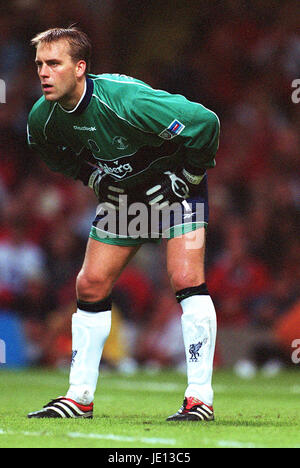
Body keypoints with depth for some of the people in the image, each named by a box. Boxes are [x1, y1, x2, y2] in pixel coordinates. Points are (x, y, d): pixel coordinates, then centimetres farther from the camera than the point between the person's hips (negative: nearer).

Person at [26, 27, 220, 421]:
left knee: (186, 279, -20)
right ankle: (79, 399, 12)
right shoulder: (42, 117, -14)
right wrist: (93, 178, 2)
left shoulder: (125, 100, -35)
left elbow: (204, 122, -30)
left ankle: (200, 399, -17)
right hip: (119, 193, 6)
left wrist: (190, 176, -19)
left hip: (174, 185, -6)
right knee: (90, 286, 2)